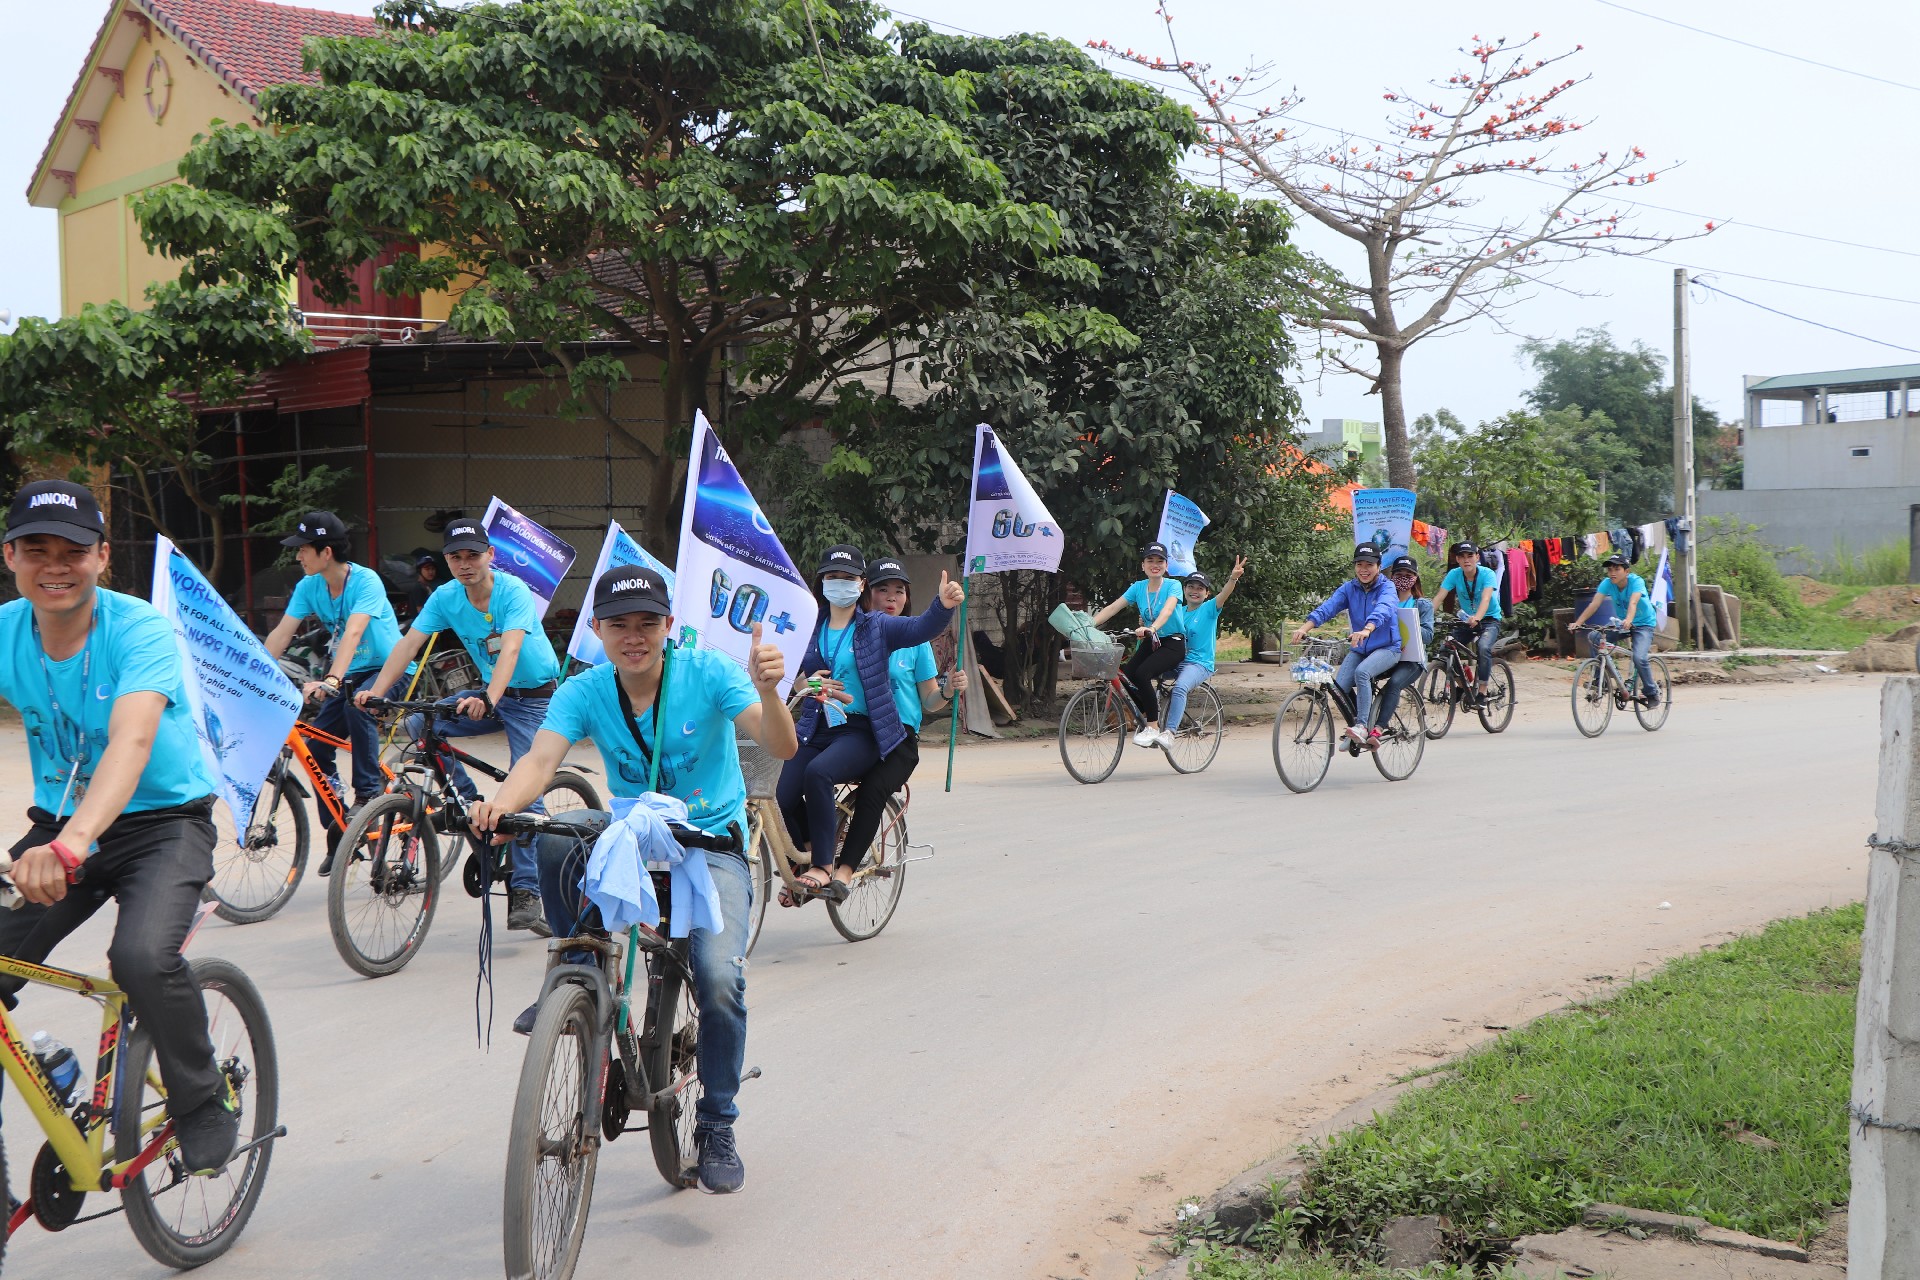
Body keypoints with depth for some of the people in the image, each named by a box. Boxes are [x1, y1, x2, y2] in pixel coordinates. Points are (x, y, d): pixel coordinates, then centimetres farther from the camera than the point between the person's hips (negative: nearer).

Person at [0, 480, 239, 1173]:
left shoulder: (140, 629, -20)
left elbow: (130, 741, -37)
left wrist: (71, 843, -53)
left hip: (162, 822, -4)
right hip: (59, 824, 5)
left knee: (142, 958, -30)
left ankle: (205, 1109, -5)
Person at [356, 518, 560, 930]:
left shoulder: (514, 592, -22)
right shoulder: (446, 597, -6)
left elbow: (510, 650, -36)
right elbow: (409, 643, -13)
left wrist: (487, 700, -52)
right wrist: (375, 691, -27)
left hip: (534, 698, -6)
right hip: (491, 695, 6)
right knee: (419, 723, -14)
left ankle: (525, 892, -10)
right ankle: (471, 805, 0)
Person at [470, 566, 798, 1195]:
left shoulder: (708, 673, -13)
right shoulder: (585, 691, -7)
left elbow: (782, 747, -22)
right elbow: (541, 759, -24)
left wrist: (768, 690, -44)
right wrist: (502, 803, -46)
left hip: (712, 844, -2)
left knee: (720, 981, -24)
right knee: (554, 834, -31)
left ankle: (716, 1127, 2)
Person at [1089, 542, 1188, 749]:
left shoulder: (1173, 585, -10)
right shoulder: (1138, 587, 4)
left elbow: (1168, 609, -29)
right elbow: (1112, 608, -3)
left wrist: (1152, 628, -49)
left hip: (1173, 643, -5)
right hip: (1150, 643, 5)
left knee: (1142, 673, -30)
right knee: (1126, 676, -20)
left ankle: (1152, 727, -18)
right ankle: (1148, 718, 3)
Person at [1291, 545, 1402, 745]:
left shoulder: (1386, 587, -10)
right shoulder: (1349, 588, 2)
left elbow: (1382, 610, -32)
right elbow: (1327, 607, -13)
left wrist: (1366, 631, -53)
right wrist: (1304, 628, -31)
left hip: (1387, 647, -4)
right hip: (1358, 649, 4)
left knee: (1362, 672, -33)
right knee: (1340, 687, -16)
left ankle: (1362, 726, -30)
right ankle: (1353, 725, 10)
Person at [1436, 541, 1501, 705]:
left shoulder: (1487, 574, -19)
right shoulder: (1454, 574, -10)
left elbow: (1486, 598, -35)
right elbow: (1440, 596, -20)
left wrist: (1477, 618, -55)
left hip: (1489, 619, -4)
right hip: (1465, 620, 4)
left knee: (1483, 647, -33)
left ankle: (1481, 691, -21)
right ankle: (1464, 685, 6)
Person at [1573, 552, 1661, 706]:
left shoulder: (1636, 581, -23)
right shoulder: (1607, 584, -11)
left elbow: (1633, 602, -40)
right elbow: (1594, 604, -21)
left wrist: (1628, 620, -59)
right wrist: (1578, 622, -35)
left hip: (1643, 624, -5)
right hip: (1621, 623, 5)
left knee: (1639, 658, -26)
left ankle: (1651, 692, -3)